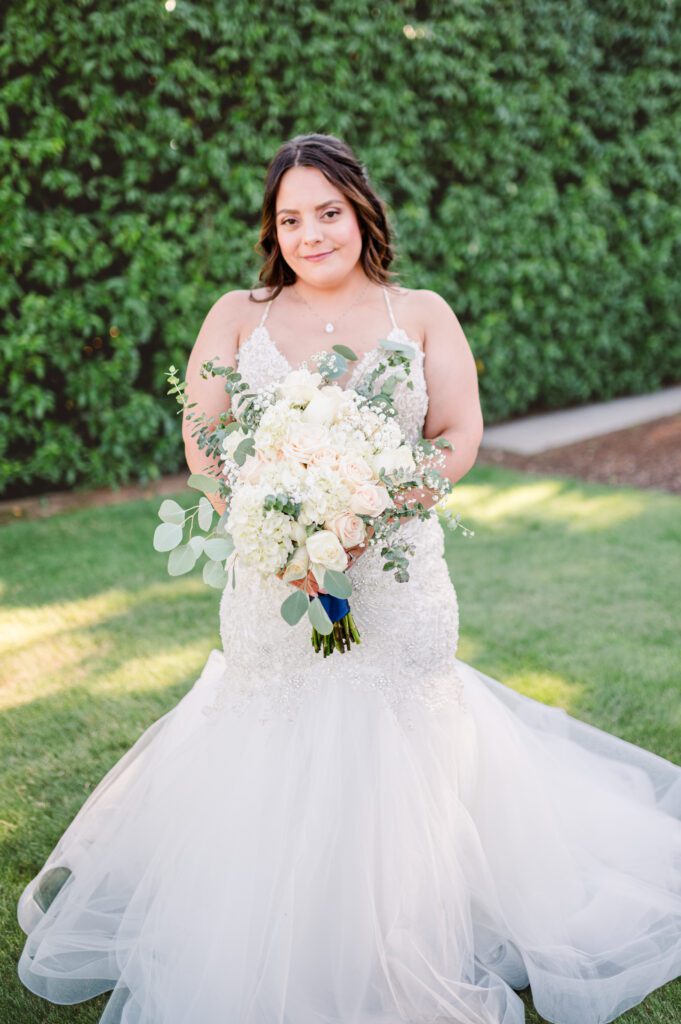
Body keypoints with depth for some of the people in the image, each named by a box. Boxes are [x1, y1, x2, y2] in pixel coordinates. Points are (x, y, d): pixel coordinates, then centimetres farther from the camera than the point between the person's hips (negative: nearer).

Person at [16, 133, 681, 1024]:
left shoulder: (422, 314, 5)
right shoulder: (238, 316, 6)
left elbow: (461, 435, -2)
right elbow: (204, 446, 0)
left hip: (397, 575, 0)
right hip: (273, 580, 1)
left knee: (397, 773, 5)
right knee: (269, 774, 7)